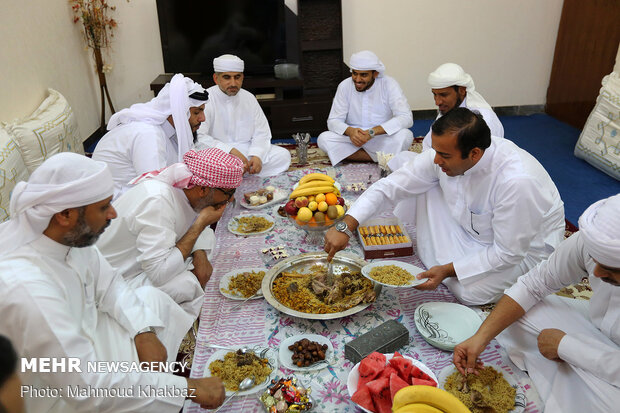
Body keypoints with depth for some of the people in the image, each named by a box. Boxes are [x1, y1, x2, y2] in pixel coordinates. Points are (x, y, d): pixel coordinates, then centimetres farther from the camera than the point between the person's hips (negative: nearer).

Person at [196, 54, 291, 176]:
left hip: (247, 151, 5)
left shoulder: (248, 98, 9)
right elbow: (199, 138, -20)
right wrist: (230, 151, -28)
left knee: (283, 155, -12)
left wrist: (257, 155, -12)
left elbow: (261, 133, 8)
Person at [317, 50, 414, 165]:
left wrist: (372, 132, -32)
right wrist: (350, 131, -29)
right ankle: (381, 157, -20)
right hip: (352, 138, 3)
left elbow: (406, 118, -21)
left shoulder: (389, 85, -10)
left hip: (382, 139, -3)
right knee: (323, 138, -25)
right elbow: (333, 121, -4)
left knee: (405, 135, -31)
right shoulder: (344, 86, -4)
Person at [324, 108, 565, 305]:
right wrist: (345, 227, -27)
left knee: (469, 291, -27)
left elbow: (509, 252, -28)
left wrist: (448, 270, -29)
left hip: (524, 246, -5)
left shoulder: (517, 182, -38)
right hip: (473, 226, 5)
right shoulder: (443, 155, -21)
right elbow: (389, 187, -17)